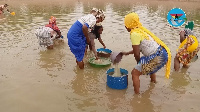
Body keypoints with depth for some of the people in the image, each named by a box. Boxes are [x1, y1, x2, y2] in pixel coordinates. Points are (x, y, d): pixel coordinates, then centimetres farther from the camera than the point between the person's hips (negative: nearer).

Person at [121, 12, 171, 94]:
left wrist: (139, 62, 8)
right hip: (162, 53, 10)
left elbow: (136, 54, -11)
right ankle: (153, 81, 65)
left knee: (135, 73, -5)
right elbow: (139, 48, 24)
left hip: (157, 57, -10)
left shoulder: (134, 34, -14)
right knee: (150, 67, 40)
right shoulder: (140, 30, 14)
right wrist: (127, 53, 30)